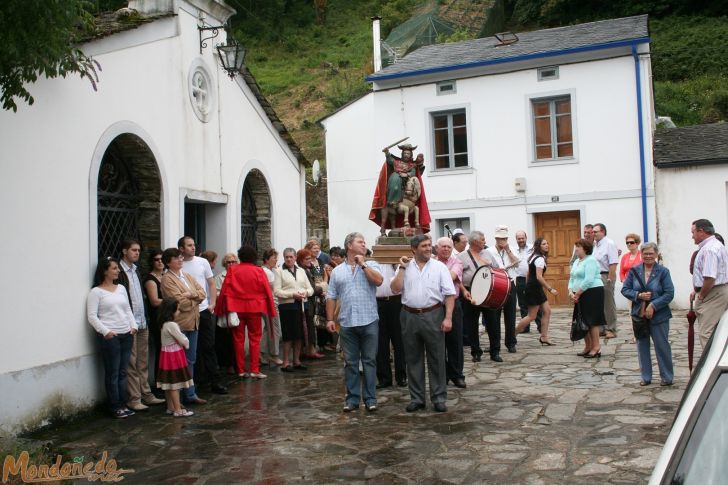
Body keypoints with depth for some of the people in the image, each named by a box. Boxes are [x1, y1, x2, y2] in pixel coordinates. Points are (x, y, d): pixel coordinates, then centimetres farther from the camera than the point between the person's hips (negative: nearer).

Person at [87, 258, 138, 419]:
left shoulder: (121, 288, 14)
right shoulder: (96, 291, -4)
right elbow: (92, 316, -8)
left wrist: (133, 326, 5)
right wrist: (105, 331, -17)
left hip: (126, 335, 6)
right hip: (109, 336, -5)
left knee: (122, 372, 10)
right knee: (112, 373, 1)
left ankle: (123, 404, 17)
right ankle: (116, 407, 9)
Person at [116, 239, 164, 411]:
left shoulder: (136, 270, 17)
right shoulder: (119, 271, -11)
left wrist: (145, 318, 16)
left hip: (142, 323, 8)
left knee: (143, 362, 12)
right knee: (132, 363, -1)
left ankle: (146, 394, 18)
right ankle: (134, 399, 5)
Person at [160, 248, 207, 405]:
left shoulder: (187, 276, 15)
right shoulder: (167, 280, -9)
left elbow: (202, 293, 8)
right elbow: (180, 302, -17)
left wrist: (191, 295, -10)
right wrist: (196, 299, -1)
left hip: (193, 323, 8)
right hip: (179, 325, -8)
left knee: (191, 360, 13)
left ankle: (190, 394, 22)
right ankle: (188, 394, 8)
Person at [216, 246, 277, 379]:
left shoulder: (232, 270, -2)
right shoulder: (258, 271, -4)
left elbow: (225, 290, -5)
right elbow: (267, 291, -5)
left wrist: (220, 309, 0)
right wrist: (271, 310, 1)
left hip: (236, 308, 1)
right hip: (254, 308, -1)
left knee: (238, 339, 10)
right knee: (255, 339, 8)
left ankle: (241, 370, 12)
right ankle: (254, 370, 3)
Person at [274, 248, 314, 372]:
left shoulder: (301, 271, 14)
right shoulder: (279, 272, -2)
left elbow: (310, 289, 15)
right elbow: (276, 291, -10)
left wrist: (305, 292, -7)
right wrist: (292, 294, -18)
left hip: (301, 305, 5)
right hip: (287, 306, -5)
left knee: (299, 334, 8)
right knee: (288, 335, -3)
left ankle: (297, 361, 19)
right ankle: (285, 363, 6)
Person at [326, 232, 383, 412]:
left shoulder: (371, 265, 6)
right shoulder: (337, 271, 10)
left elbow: (378, 280, -14)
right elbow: (331, 297, 8)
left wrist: (363, 264, -6)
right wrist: (330, 319, 1)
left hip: (369, 321, -1)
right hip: (347, 323, 1)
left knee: (369, 361, 4)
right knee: (350, 362, 8)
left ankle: (370, 398, 11)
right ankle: (352, 398, 17)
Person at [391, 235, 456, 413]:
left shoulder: (439, 267, 1)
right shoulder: (405, 267, 6)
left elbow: (449, 294, -2)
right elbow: (395, 289, -4)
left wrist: (448, 318, -10)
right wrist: (402, 268, -8)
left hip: (433, 315, -2)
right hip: (410, 316, 2)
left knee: (436, 358, 4)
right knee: (413, 359, 9)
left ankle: (439, 398, 15)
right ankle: (416, 398, 20)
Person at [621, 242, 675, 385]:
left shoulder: (663, 271, -5)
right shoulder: (634, 271, 2)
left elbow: (669, 294, -9)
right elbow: (625, 289, 2)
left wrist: (653, 305, -18)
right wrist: (639, 295, -14)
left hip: (659, 316, -3)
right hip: (639, 314, 3)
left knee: (662, 346, 4)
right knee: (642, 346, 10)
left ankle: (667, 377, 18)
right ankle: (645, 377, 22)